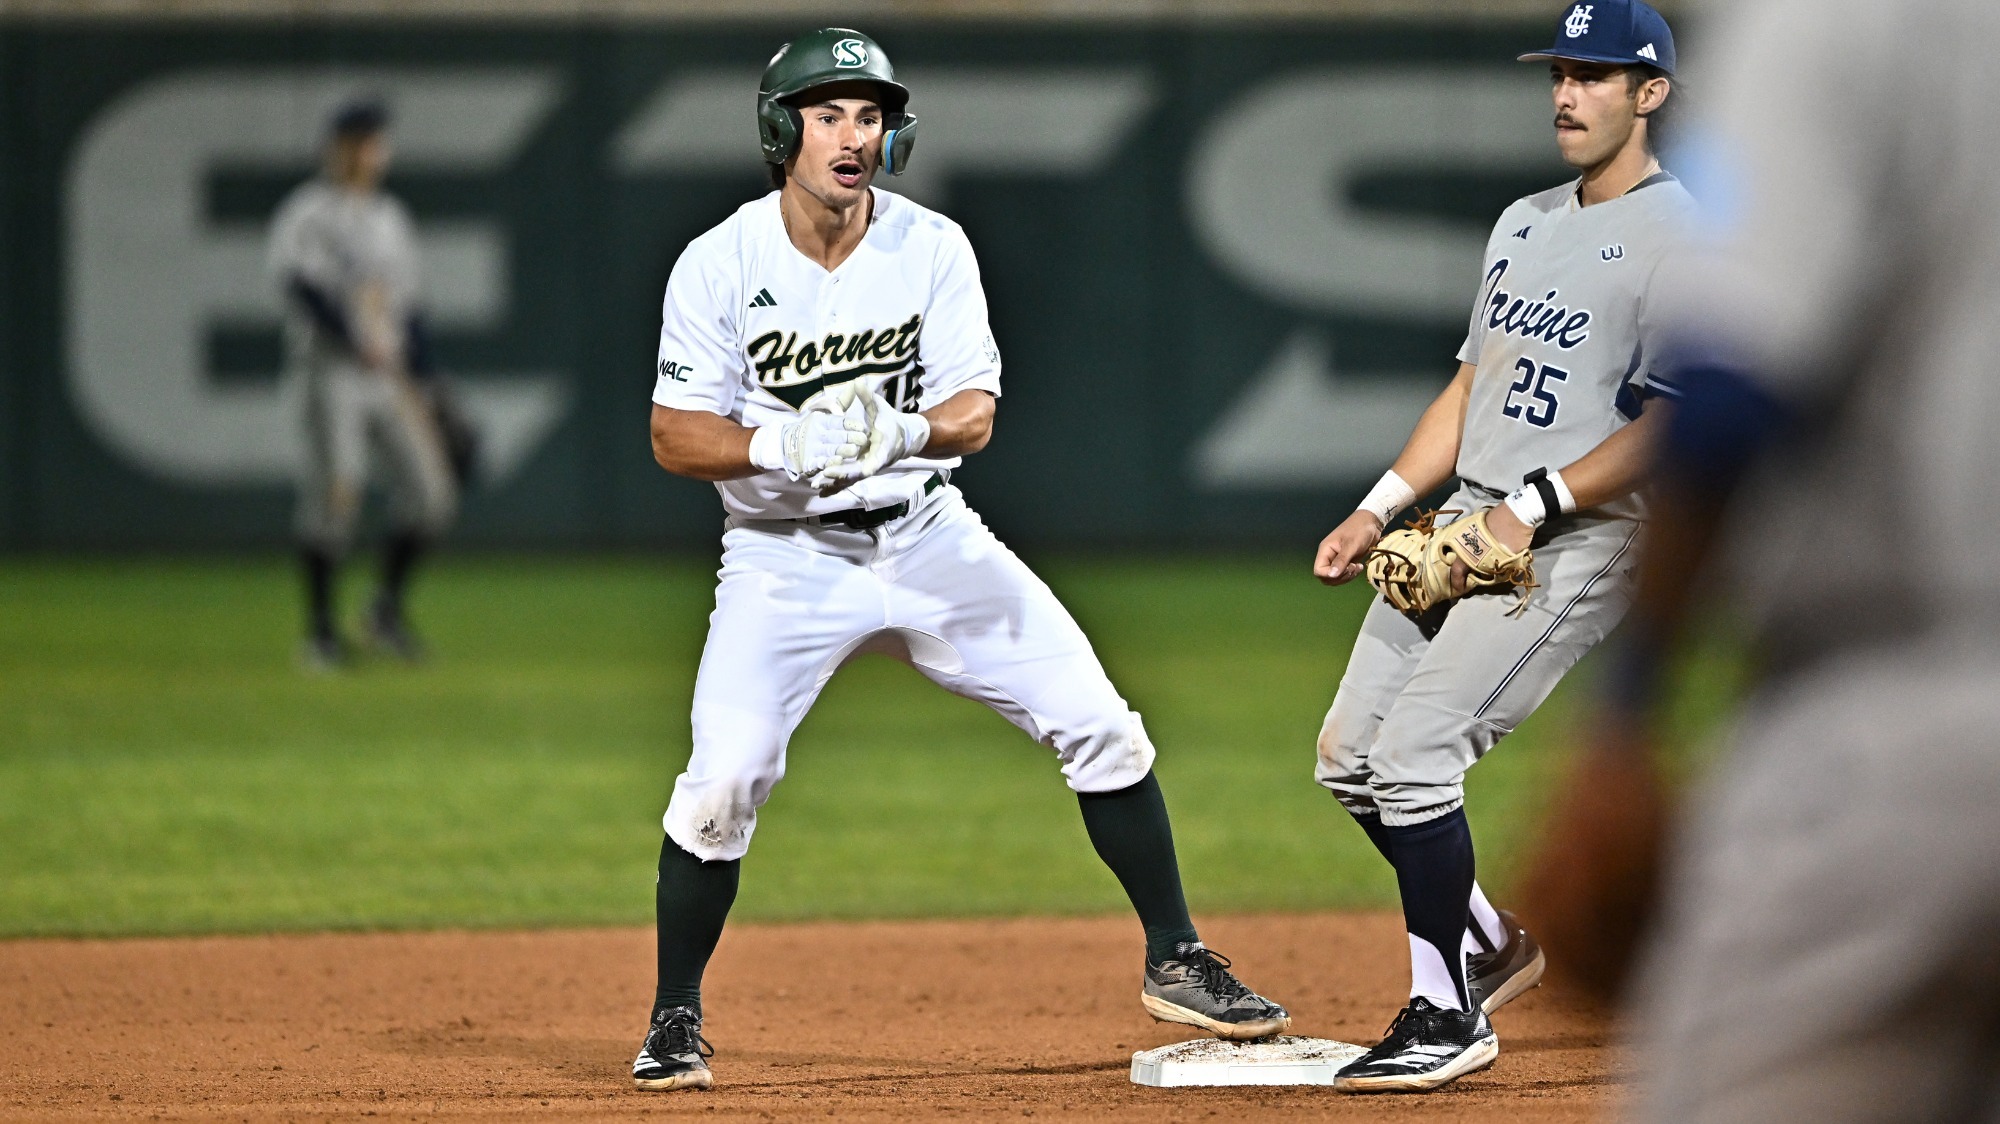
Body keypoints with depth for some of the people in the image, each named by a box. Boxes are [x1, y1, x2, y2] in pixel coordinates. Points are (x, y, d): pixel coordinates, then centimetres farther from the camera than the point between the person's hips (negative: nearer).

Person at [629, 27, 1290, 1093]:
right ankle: (674, 1020, 1)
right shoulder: (719, 266, -11)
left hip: (927, 536, 3)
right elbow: (676, 436, -10)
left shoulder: (932, 248, -5)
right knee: (724, 777, -19)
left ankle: (1175, 963, 12)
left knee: (1100, 727, -3)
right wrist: (785, 446, -29)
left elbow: (973, 416, -9)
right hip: (784, 556, -3)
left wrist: (895, 431, -31)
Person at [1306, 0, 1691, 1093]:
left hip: (1576, 542, -9)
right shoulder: (1523, 224, 17)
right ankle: (1483, 943, 24)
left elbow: (1672, 427, -16)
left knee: (1412, 751, -17)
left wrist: (1533, 509, -20)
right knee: (1349, 755, 7)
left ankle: (1448, 1018, -6)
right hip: (1463, 526, 9)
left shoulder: (1680, 240, -10)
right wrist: (1379, 508, 11)